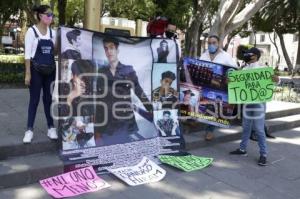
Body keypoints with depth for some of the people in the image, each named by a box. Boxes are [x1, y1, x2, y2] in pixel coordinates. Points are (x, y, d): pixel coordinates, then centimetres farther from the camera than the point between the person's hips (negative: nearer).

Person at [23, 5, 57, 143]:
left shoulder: (52, 33, 7)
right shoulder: (32, 31, -6)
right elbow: (28, 54, -8)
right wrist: (28, 74, -13)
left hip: (50, 70, 4)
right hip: (36, 70, -4)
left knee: (48, 98, 9)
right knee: (34, 99, 1)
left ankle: (51, 128, 17)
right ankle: (29, 130, 9)